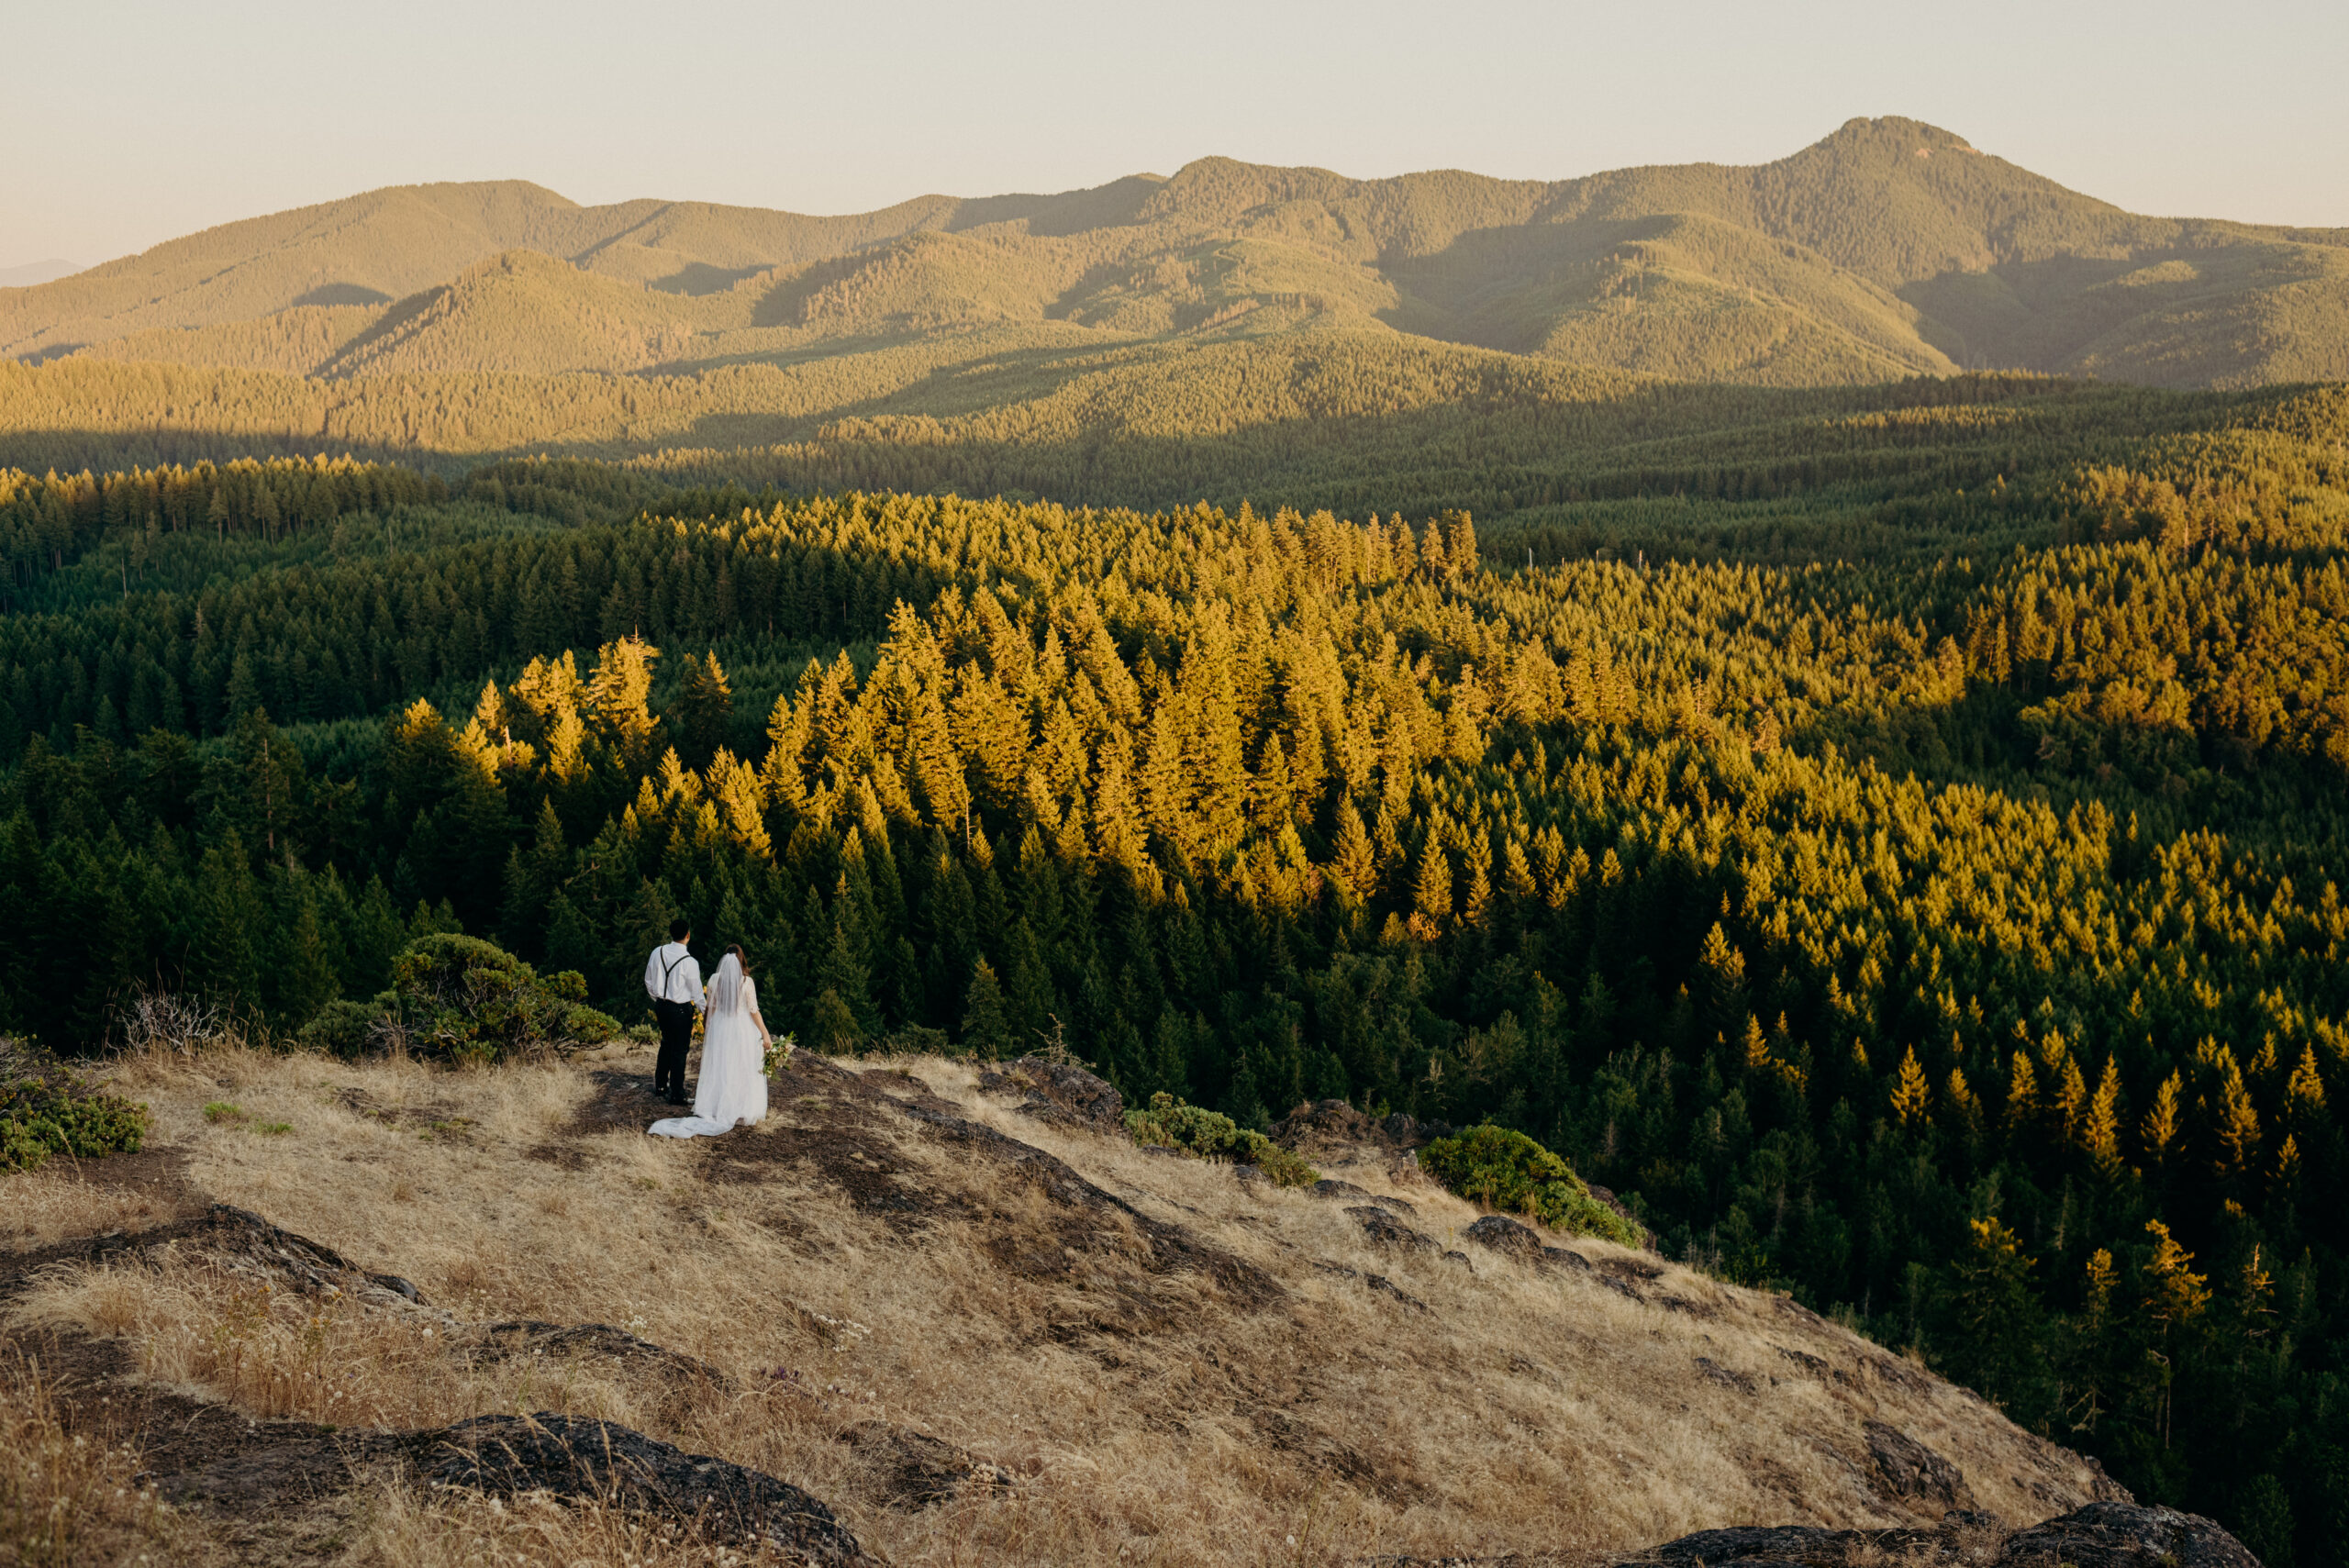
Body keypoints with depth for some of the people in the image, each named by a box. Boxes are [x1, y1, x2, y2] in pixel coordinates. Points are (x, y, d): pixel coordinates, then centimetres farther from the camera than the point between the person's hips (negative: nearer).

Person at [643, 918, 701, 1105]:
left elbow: (649, 981, 8)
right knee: (679, 1050, 4)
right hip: (680, 1009, -6)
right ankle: (676, 1095, 10)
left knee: (667, 1043, 23)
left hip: (661, 1005, 6)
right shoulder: (689, 962, -20)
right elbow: (696, 992, -9)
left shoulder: (657, 953, -4)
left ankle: (660, 1086, 34)